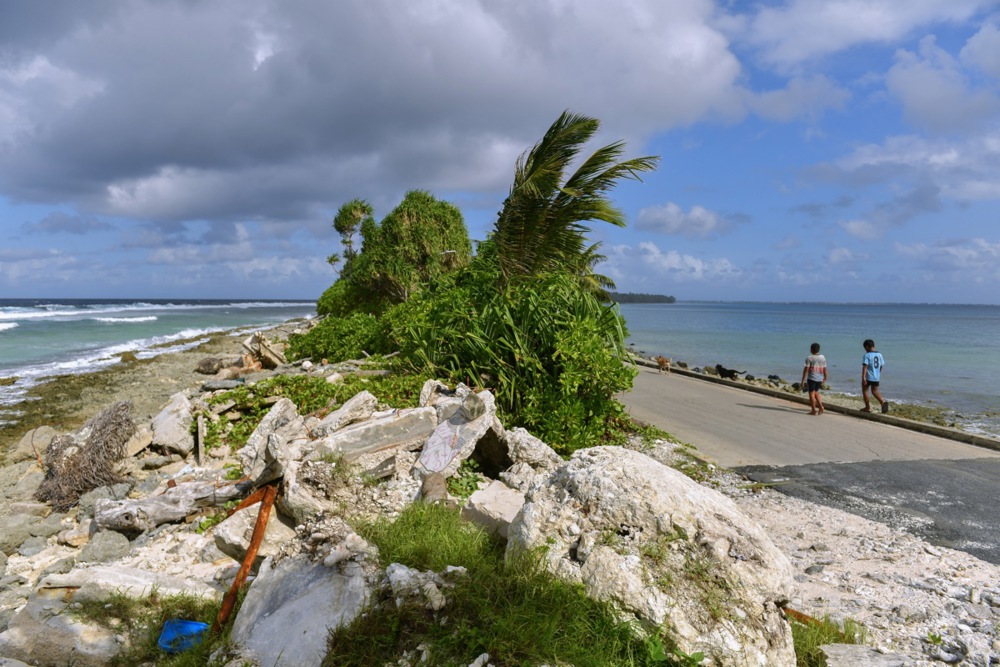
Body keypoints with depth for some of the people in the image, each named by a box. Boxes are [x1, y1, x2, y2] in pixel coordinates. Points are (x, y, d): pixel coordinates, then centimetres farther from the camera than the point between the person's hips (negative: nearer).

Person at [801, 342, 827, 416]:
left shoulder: (809, 358, -11)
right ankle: (821, 406, 10)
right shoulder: (823, 357, 5)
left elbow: (806, 370, -12)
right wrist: (825, 378, 22)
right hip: (820, 378, 6)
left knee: (811, 393, 1)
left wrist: (803, 380, -8)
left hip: (811, 378, -5)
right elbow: (824, 369, 10)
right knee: (816, 392, 21)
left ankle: (814, 410, 2)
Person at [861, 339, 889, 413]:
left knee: (865, 390, 10)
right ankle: (883, 401, -12)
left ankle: (868, 407, 11)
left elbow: (865, 366, -21)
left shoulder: (867, 355, -13)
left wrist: (863, 377, -25)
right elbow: (881, 366, 14)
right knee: (875, 391, 15)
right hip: (876, 377, 6)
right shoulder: (879, 354, 6)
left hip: (868, 377, -6)